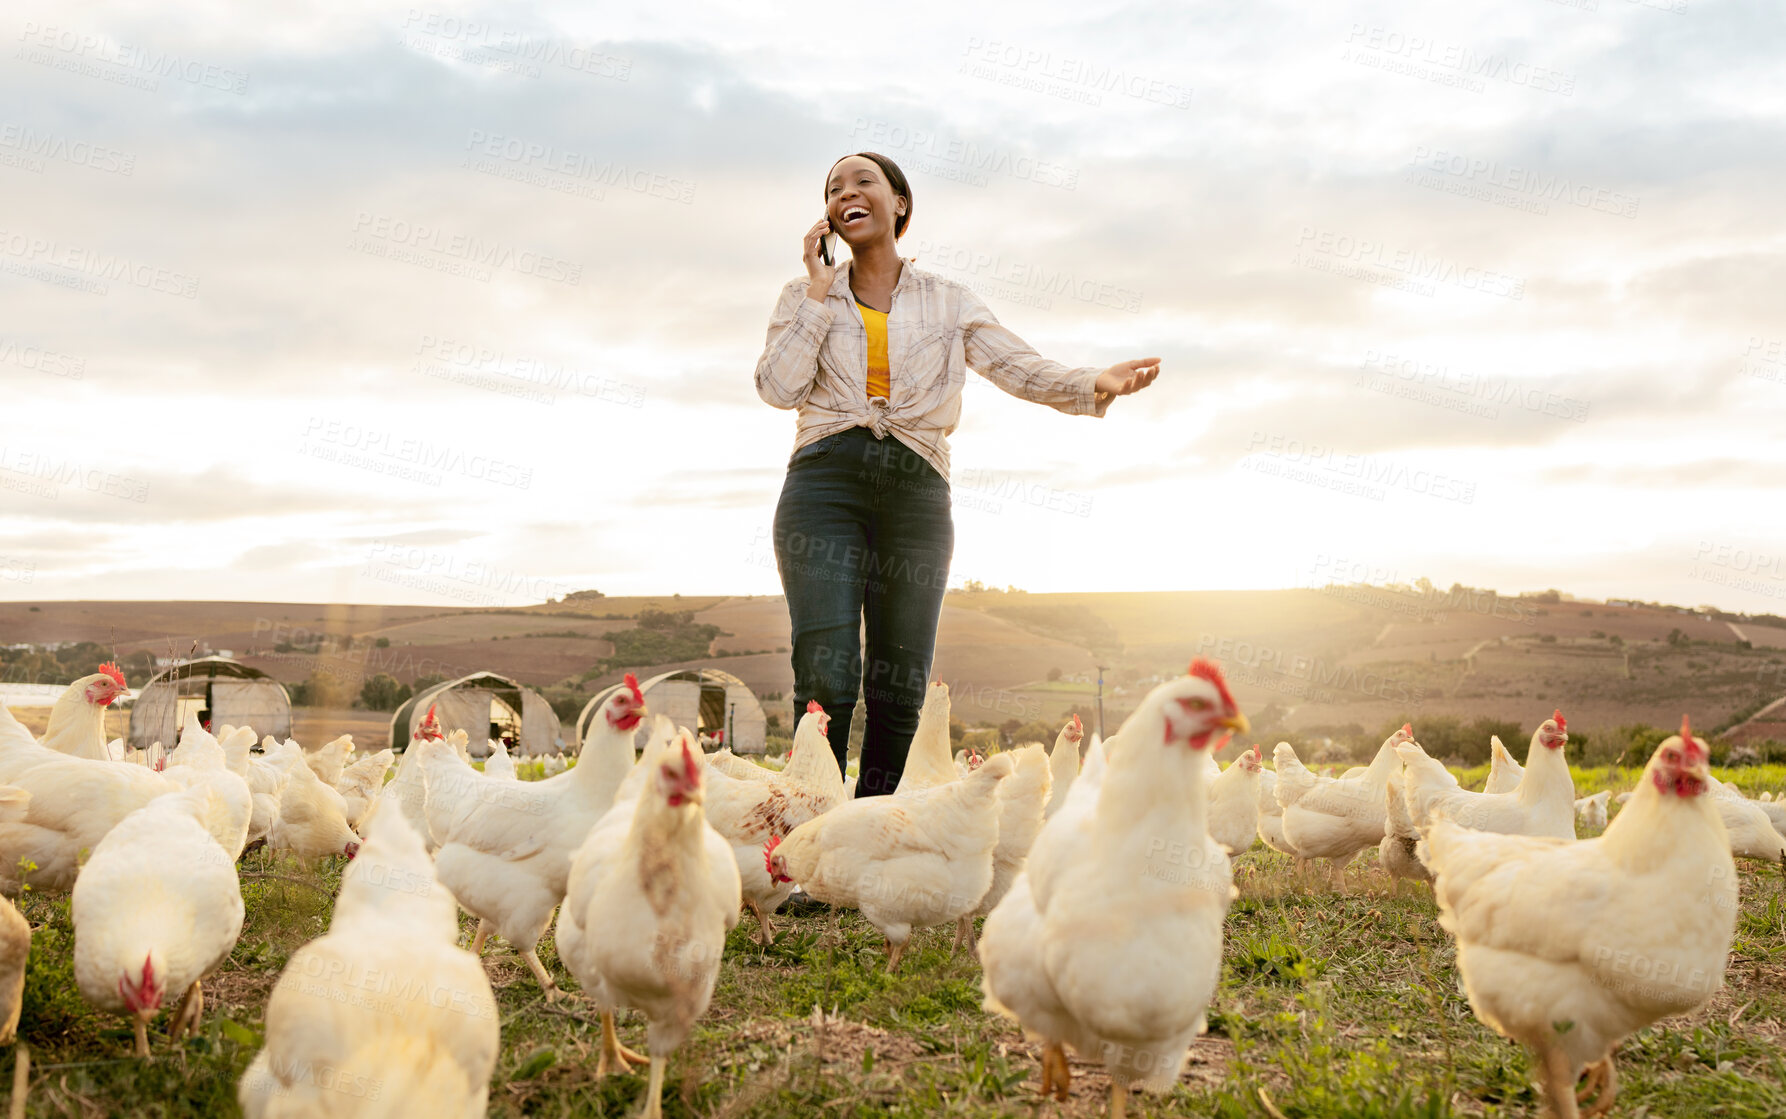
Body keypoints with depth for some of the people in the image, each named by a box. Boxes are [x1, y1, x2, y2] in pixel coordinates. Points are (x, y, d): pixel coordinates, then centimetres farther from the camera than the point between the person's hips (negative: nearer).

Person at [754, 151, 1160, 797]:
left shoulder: (949, 303, 15)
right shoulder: (806, 297, 16)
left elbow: (1019, 368, 3)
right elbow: (779, 388, 1)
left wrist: (1093, 384, -15)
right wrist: (821, 292, 1)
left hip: (915, 491, 1)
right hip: (826, 480, -1)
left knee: (899, 689, -1)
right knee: (827, 676, -14)